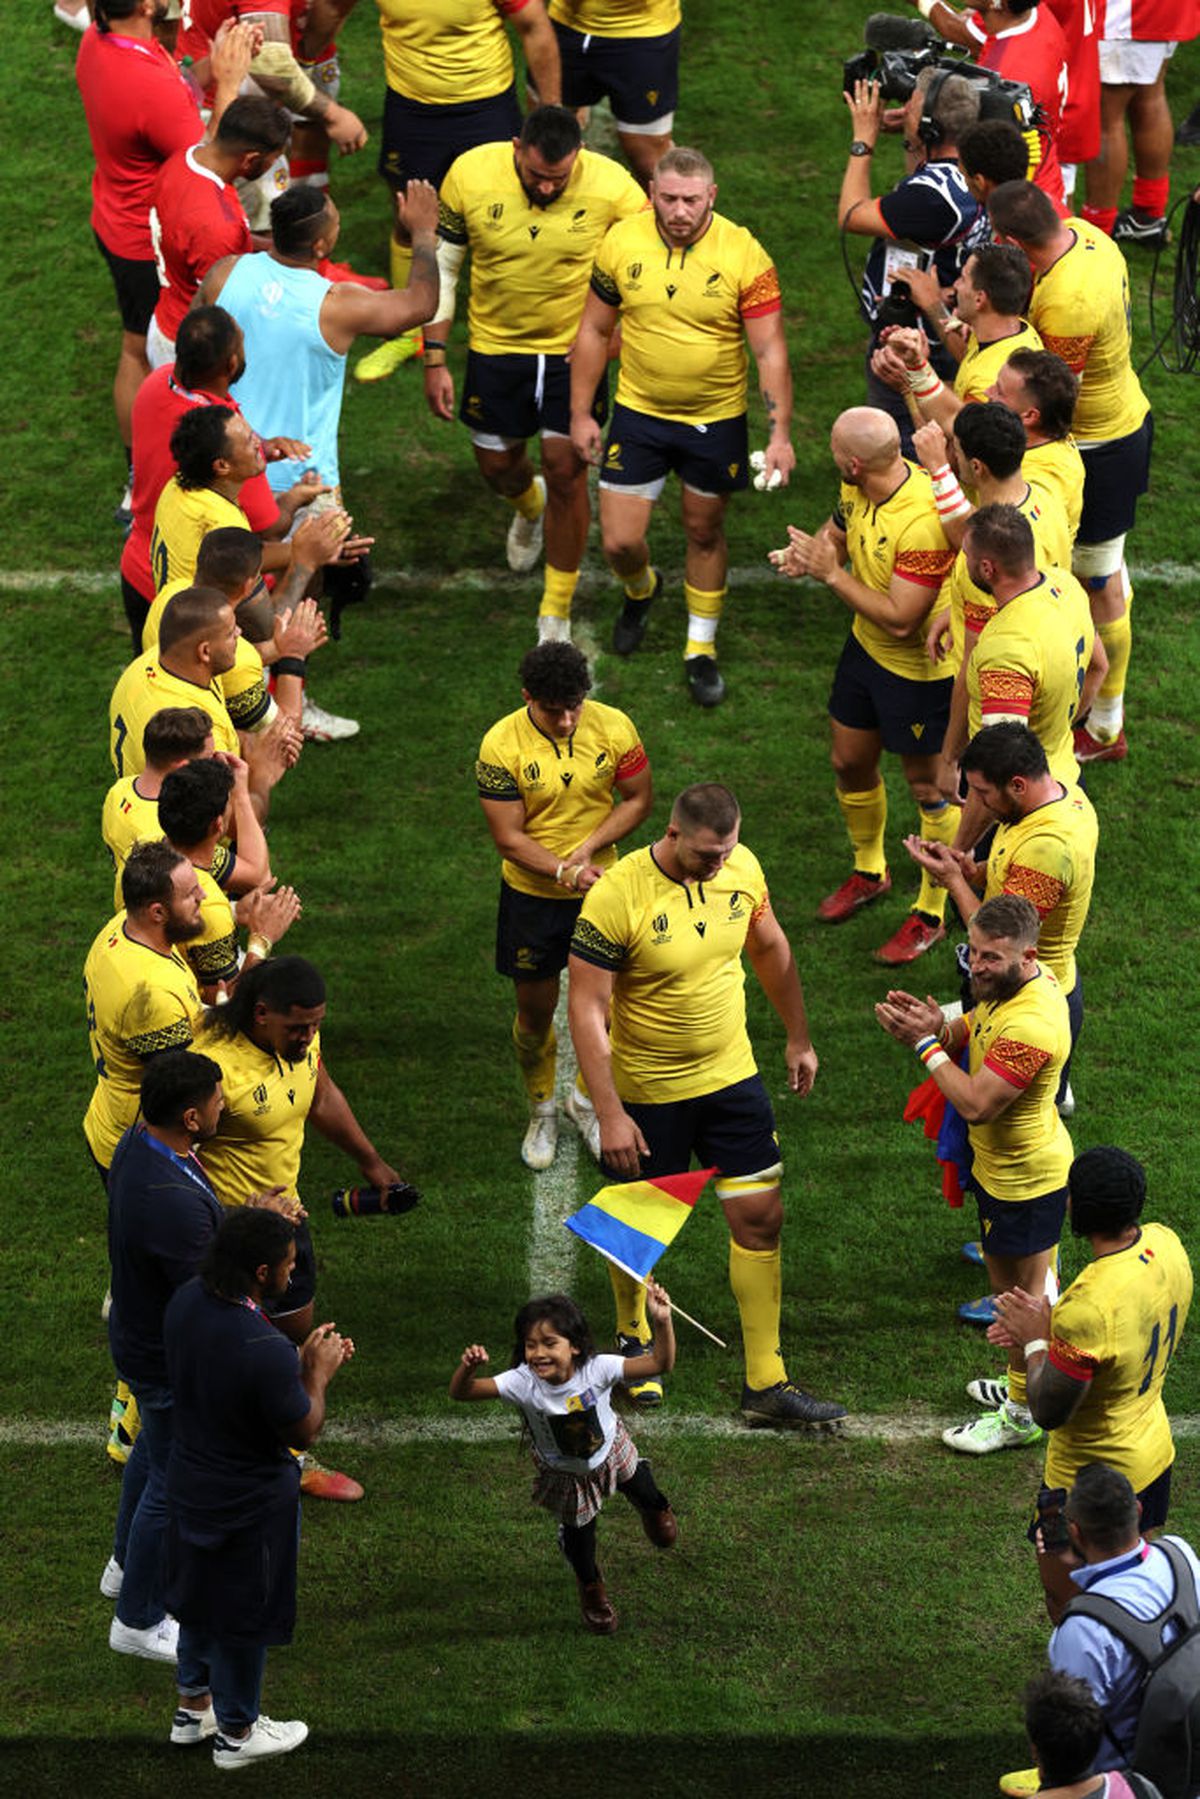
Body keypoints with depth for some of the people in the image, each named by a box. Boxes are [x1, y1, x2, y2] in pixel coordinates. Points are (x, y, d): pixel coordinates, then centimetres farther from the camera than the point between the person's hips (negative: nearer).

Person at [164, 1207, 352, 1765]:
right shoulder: (264, 1351, -37)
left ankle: (193, 1706, 47)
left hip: (190, 1483, 7)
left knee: (200, 1594, 28)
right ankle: (236, 1732, 36)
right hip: (249, 1503, -7)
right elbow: (303, 1432, -22)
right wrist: (317, 1375, -7)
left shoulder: (187, 1301, -12)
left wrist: (303, 1362, 2)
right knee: (245, 1614, 16)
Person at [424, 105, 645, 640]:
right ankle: (529, 507, 56)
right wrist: (434, 359, -5)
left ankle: (556, 613, 13)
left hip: (576, 349, -2)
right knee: (497, 464, 16)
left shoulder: (611, 187, -22)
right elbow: (441, 265, -5)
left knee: (566, 470, -4)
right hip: (495, 346, 2)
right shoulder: (471, 174, -18)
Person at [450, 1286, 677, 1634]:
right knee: (578, 1534, 19)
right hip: (564, 1474, -1)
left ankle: (654, 1507, 69)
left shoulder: (596, 1370, -39)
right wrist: (468, 1368, -66)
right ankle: (591, 1588, 53)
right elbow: (461, 1392, -44)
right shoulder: (523, 1383, -39)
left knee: (646, 1497, 28)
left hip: (611, 1451, 1)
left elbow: (660, 1363, -41)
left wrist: (662, 1321, -58)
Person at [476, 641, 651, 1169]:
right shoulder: (502, 745, -20)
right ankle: (542, 1111, 35)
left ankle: (587, 1100, 35)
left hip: (599, 887, 1)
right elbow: (508, 837, -17)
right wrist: (565, 872, -30)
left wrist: (590, 847, -18)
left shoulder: (613, 727, -14)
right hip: (531, 894, -1)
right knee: (535, 1012, 12)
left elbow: (638, 797, -3)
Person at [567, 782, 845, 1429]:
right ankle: (632, 1338, 41)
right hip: (647, 1094, -4)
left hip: (730, 1076, 4)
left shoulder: (740, 867, -8)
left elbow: (769, 948, 12)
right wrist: (609, 1114, -22)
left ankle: (765, 1384, 8)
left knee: (760, 1218, 1)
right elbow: (587, 1010, -20)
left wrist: (799, 1037, 17)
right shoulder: (616, 897, -24)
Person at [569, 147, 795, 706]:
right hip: (638, 413, 2)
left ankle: (701, 649, 32)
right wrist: (580, 413, 4)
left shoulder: (743, 256, -17)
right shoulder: (622, 243, -10)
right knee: (619, 541, 2)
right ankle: (641, 588, 39)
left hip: (716, 420, -1)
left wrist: (780, 435, -18)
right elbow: (595, 330, 3)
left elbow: (770, 351, -13)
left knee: (704, 534, 13)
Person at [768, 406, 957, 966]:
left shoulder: (923, 521, -37)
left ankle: (930, 914, 27)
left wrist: (830, 573, -28)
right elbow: (839, 532, 13)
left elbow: (900, 620, -34)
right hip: (866, 648, 9)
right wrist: (804, 553, -11)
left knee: (928, 787, 10)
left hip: (919, 669, -8)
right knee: (850, 765, 23)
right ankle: (869, 872, 48)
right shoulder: (859, 490, -10)